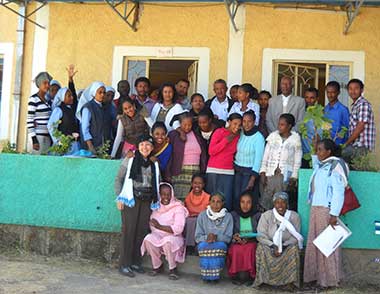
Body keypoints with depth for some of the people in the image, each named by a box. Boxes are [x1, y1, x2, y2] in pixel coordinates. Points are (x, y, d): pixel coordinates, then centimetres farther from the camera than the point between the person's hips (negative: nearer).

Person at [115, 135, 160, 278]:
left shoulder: (154, 164, 13)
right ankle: (124, 264, -1)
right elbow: (118, 179, 1)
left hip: (147, 201, 4)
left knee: (142, 231, 3)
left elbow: (157, 184, 19)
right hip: (131, 200, -4)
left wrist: (156, 200, 10)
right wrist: (119, 197, -7)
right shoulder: (130, 160, 2)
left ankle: (135, 262, 14)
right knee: (129, 231, -6)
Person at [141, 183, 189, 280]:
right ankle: (157, 266, -5)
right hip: (158, 236, 4)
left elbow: (178, 229, -17)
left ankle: (173, 269, -12)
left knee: (167, 241, -37)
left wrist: (160, 227, -21)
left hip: (174, 238, -4)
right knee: (148, 239, -28)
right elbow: (152, 226, 10)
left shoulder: (178, 208, -6)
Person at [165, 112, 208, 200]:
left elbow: (203, 155, 13)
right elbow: (169, 156, 0)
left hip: (196, 173, 3)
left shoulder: (197, 135, 13)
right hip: (179, 173, -2)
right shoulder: (173, 135, 4)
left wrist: (203, 172, 7)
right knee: (179, 199, -8)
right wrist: (168, 174, -5)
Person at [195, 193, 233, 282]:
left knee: (220, 246, -34)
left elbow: (228, 238, -1)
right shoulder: (202, 216, 3)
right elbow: (197, 237, 2)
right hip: (205, 243, 1)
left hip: (221, 243, 0)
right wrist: (206, 238, -20)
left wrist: (216, 237, -20)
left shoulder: (228, 216, 2)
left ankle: (215, 275, -21)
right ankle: (206, 275, -21)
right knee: (203, 246, -33)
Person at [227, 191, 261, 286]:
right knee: (237, 250, -34)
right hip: (236, 242, 1)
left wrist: (249, 238, -14)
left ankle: (249, 276, -22)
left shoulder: (257, 216, 6)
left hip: (252, 242, 0)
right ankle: (236, 275, -19)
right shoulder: (233, 215, 8)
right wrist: (234, 237, -14)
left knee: (249, 249, -35)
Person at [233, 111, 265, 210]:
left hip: (250, 172, -5)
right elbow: (237, 152, 9)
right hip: (237, 170, 5)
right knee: (236, 197, 7)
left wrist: (253, 179, -17)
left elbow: (258, 159, -14)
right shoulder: (240, 134, 4)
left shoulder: (258, 137, -12)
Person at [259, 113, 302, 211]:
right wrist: (262, 172, 2)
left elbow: (297, 160, 2)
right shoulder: (273, 136, 8)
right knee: (265, 203, 0)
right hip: (269, 174, 2)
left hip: (285, 177, -2)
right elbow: (266, 155, 9)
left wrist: (294, 178, -3)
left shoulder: (295, 139, 1)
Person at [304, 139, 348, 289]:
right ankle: (317, 274, 20)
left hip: (327, 210, -8)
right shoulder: (319, 166, 14)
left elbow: (338, 192, -16)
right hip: (316, 209, 8)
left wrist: (334, 214, -20)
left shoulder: (335, 167, -10)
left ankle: (329, 278, 9)